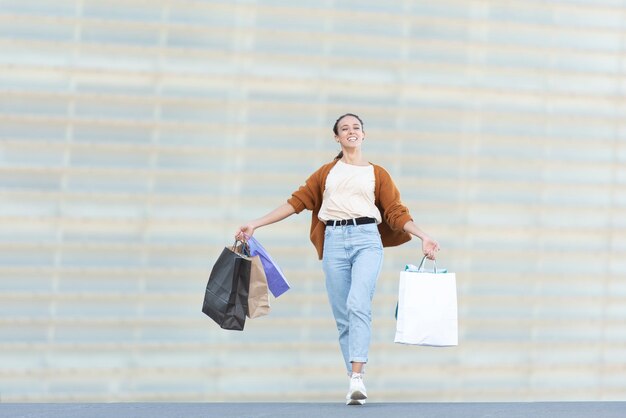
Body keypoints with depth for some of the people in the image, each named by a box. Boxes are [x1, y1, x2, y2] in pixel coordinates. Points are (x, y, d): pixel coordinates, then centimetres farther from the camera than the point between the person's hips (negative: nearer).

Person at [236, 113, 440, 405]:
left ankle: (357, 378, -29)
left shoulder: (377, 173, 15)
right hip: (335, 241, 2)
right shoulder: (326, 172, 19)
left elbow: (396, 212, 9)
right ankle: (354, 383, 3)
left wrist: (424, 237, -6)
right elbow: (297, 201, 15)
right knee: (342, 316, -1)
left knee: (358, 305, -22)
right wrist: (255, 224, 9)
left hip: (367, 239, -2)